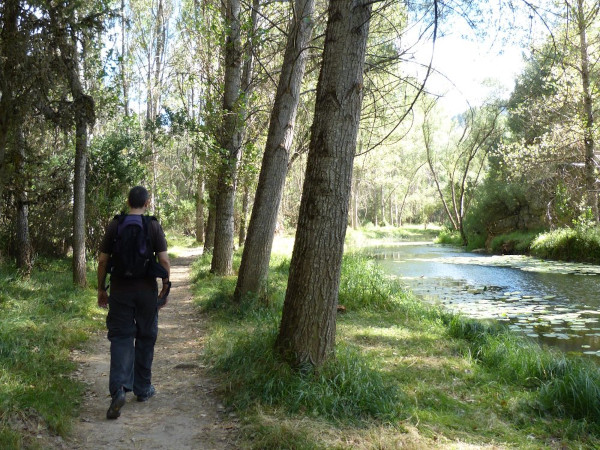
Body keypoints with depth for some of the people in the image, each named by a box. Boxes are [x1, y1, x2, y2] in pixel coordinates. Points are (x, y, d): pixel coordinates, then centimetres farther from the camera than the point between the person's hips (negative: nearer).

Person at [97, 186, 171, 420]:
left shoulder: (114, 225, 0)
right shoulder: (154, 226, -4)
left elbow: (103, 261, 1)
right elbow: (164, 261, -7)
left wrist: (101, 289, 11)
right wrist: (165, 286, 7)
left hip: (120, 289, 1)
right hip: (146, 290, 0)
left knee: (120, 337, 2)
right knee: (145, 339, 12)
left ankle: (118, 388, -17)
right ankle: (143, 389, 22)